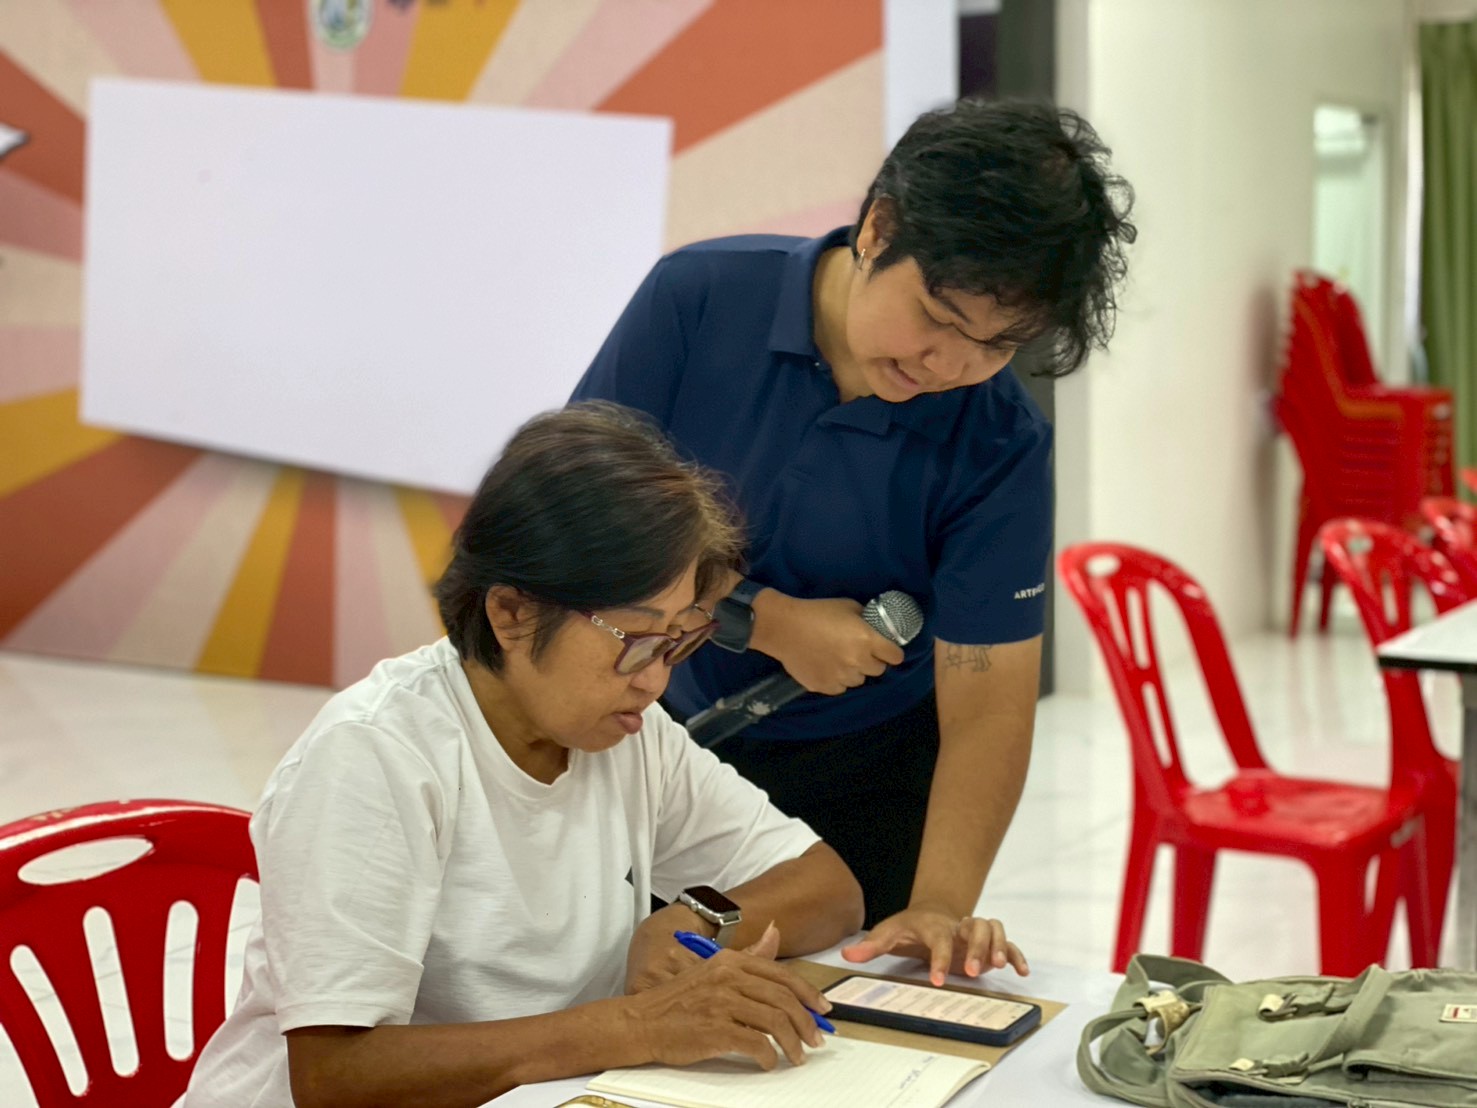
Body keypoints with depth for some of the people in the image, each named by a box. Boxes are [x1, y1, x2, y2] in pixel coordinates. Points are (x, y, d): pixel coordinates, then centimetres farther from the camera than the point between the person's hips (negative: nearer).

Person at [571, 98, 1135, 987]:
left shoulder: (1001, 445, -18)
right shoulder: (698, 301, -17)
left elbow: (986, 704, -19)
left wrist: (941, 904, -32)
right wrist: (767, 620, -19)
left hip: (864, 782, 0)